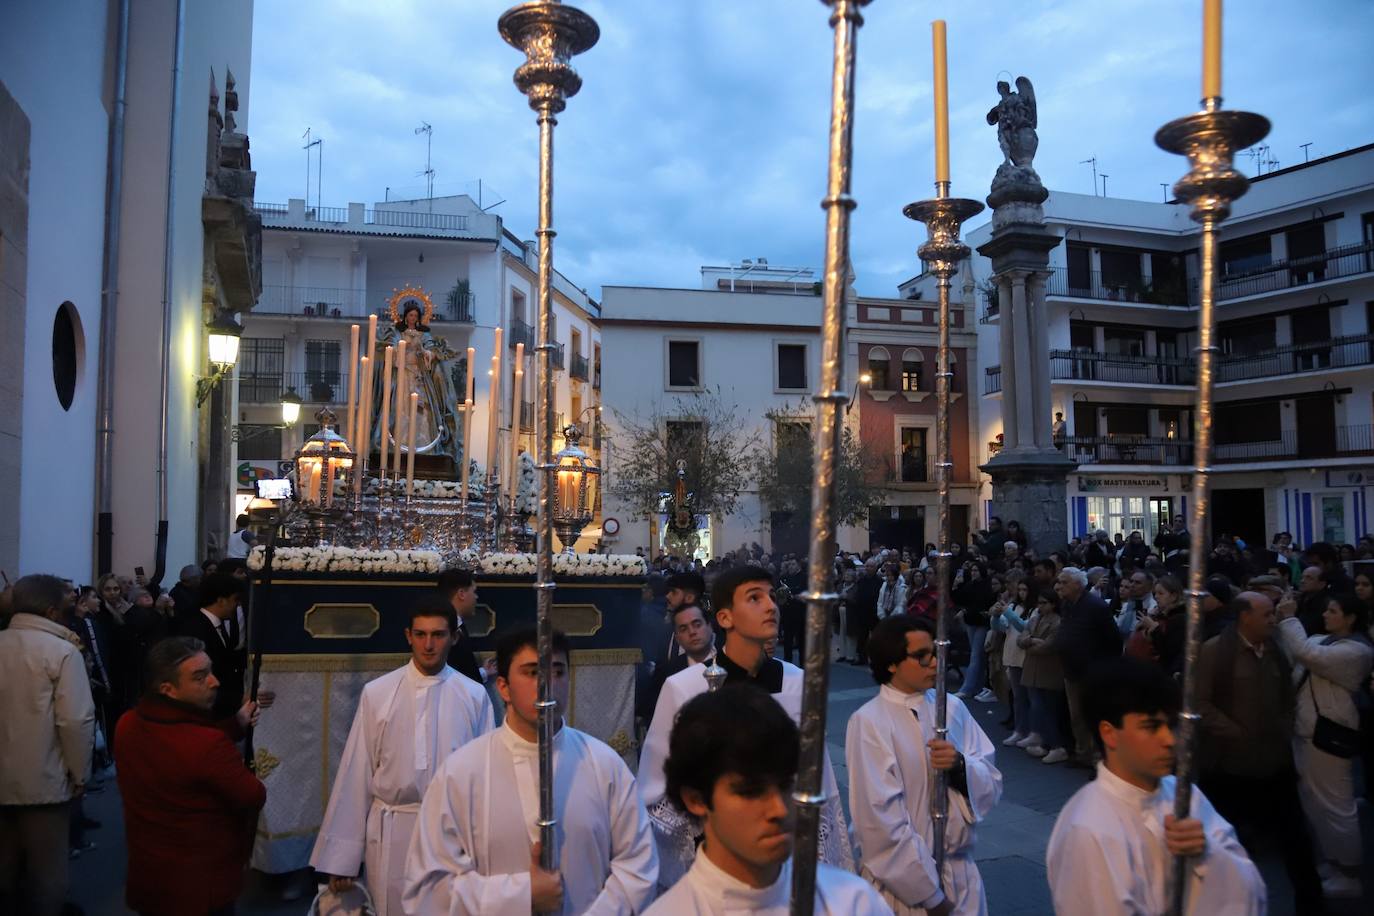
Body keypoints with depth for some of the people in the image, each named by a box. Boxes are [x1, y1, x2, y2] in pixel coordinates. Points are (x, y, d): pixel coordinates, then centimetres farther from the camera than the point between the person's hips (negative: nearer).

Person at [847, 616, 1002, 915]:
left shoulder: (953, 707, 2)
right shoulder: (868, 722, -16)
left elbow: (992, 785, 3)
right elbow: (880, 821, -18)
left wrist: (961, 766, -17)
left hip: (960, 871, 4)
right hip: (902, 878, -4)